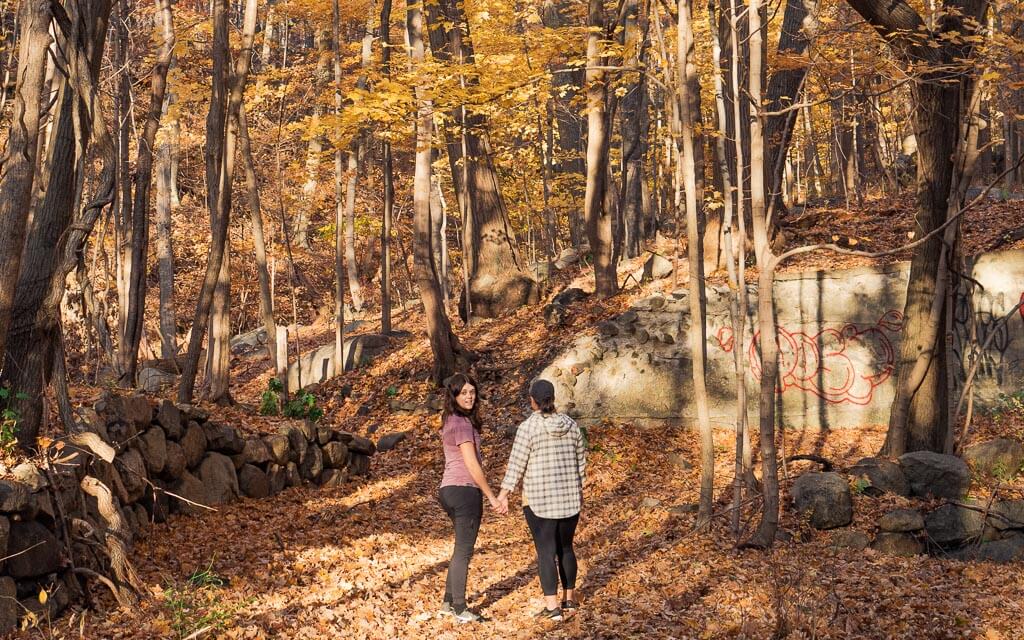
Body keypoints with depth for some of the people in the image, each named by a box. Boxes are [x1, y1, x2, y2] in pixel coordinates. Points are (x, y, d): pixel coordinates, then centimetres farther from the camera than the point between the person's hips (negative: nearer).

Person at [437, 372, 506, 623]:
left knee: (461, 549, 20)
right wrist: (492, 498, -12)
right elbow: (472, 466, -17)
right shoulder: (463, 423, -15)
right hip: (464, 490, -9)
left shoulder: (450, 420, 13)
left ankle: (448, 603, 27)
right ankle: (459, 609, 10)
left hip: (449, 490, 9)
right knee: (463, 552, 1)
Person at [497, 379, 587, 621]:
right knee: (565, 547, 17)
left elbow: (517, 462, -11)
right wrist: (579, 488, 22)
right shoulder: (570, 424, 4)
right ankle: (570, 599, 24)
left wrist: (504, 492, -5)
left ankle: (552, 606, -2)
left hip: (539, 498, -5)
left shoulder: (528, 427, -11)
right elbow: (581, 459, 11)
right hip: (570, 497, 5)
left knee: (546, 551, -1)